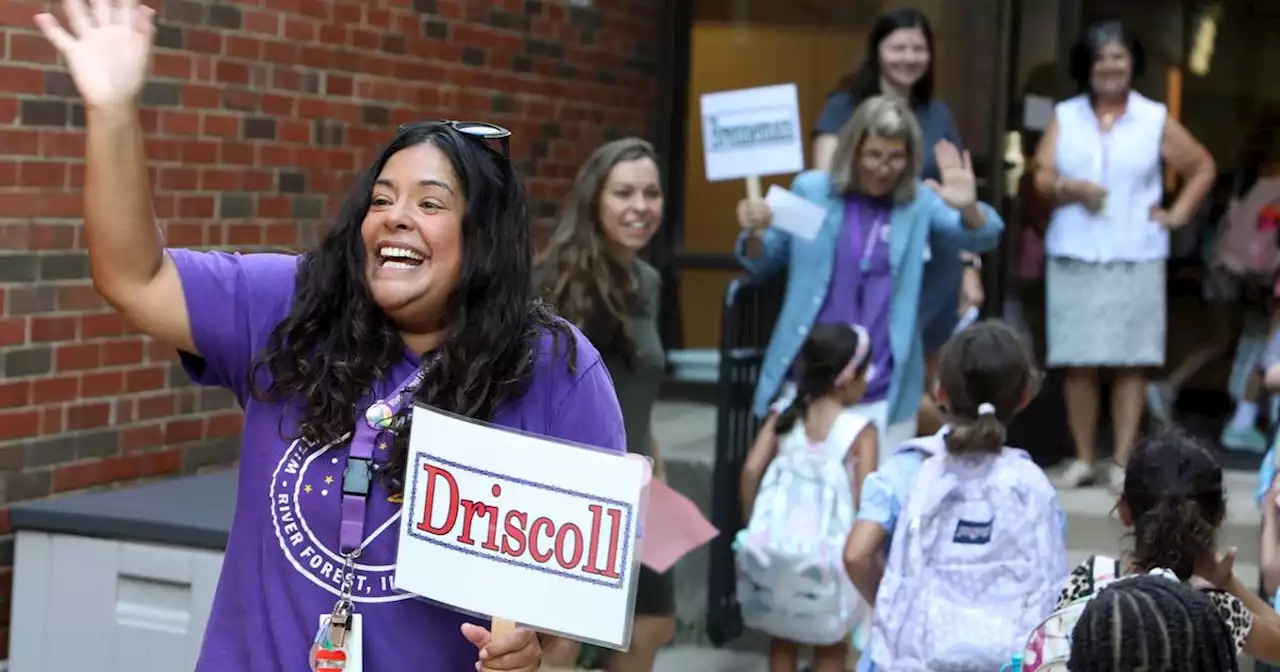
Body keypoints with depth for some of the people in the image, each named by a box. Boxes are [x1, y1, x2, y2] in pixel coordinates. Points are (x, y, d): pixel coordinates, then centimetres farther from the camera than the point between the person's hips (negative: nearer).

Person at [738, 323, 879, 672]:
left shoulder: (785, 418, 0)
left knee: (782, 638, 21)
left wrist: (752, 522, 5)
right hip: (828, 555, -3)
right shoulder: (861, 431, -10)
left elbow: (751, 469, -7)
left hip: (775, 548, 3)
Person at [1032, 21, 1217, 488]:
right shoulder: (1065, 117, 10)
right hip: (1073, 258, 1)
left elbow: (1203, 168, 14)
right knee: (1077, 362, 0)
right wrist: (1069, 188, -18)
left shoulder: (1156, 120, 7)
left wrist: (1178, 214, 3)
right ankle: (1083, 458, 9)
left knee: (1131, 361, -3)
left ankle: (1123, 461, 2)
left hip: (1136, 259, -1)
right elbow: (1042, 177, 2)